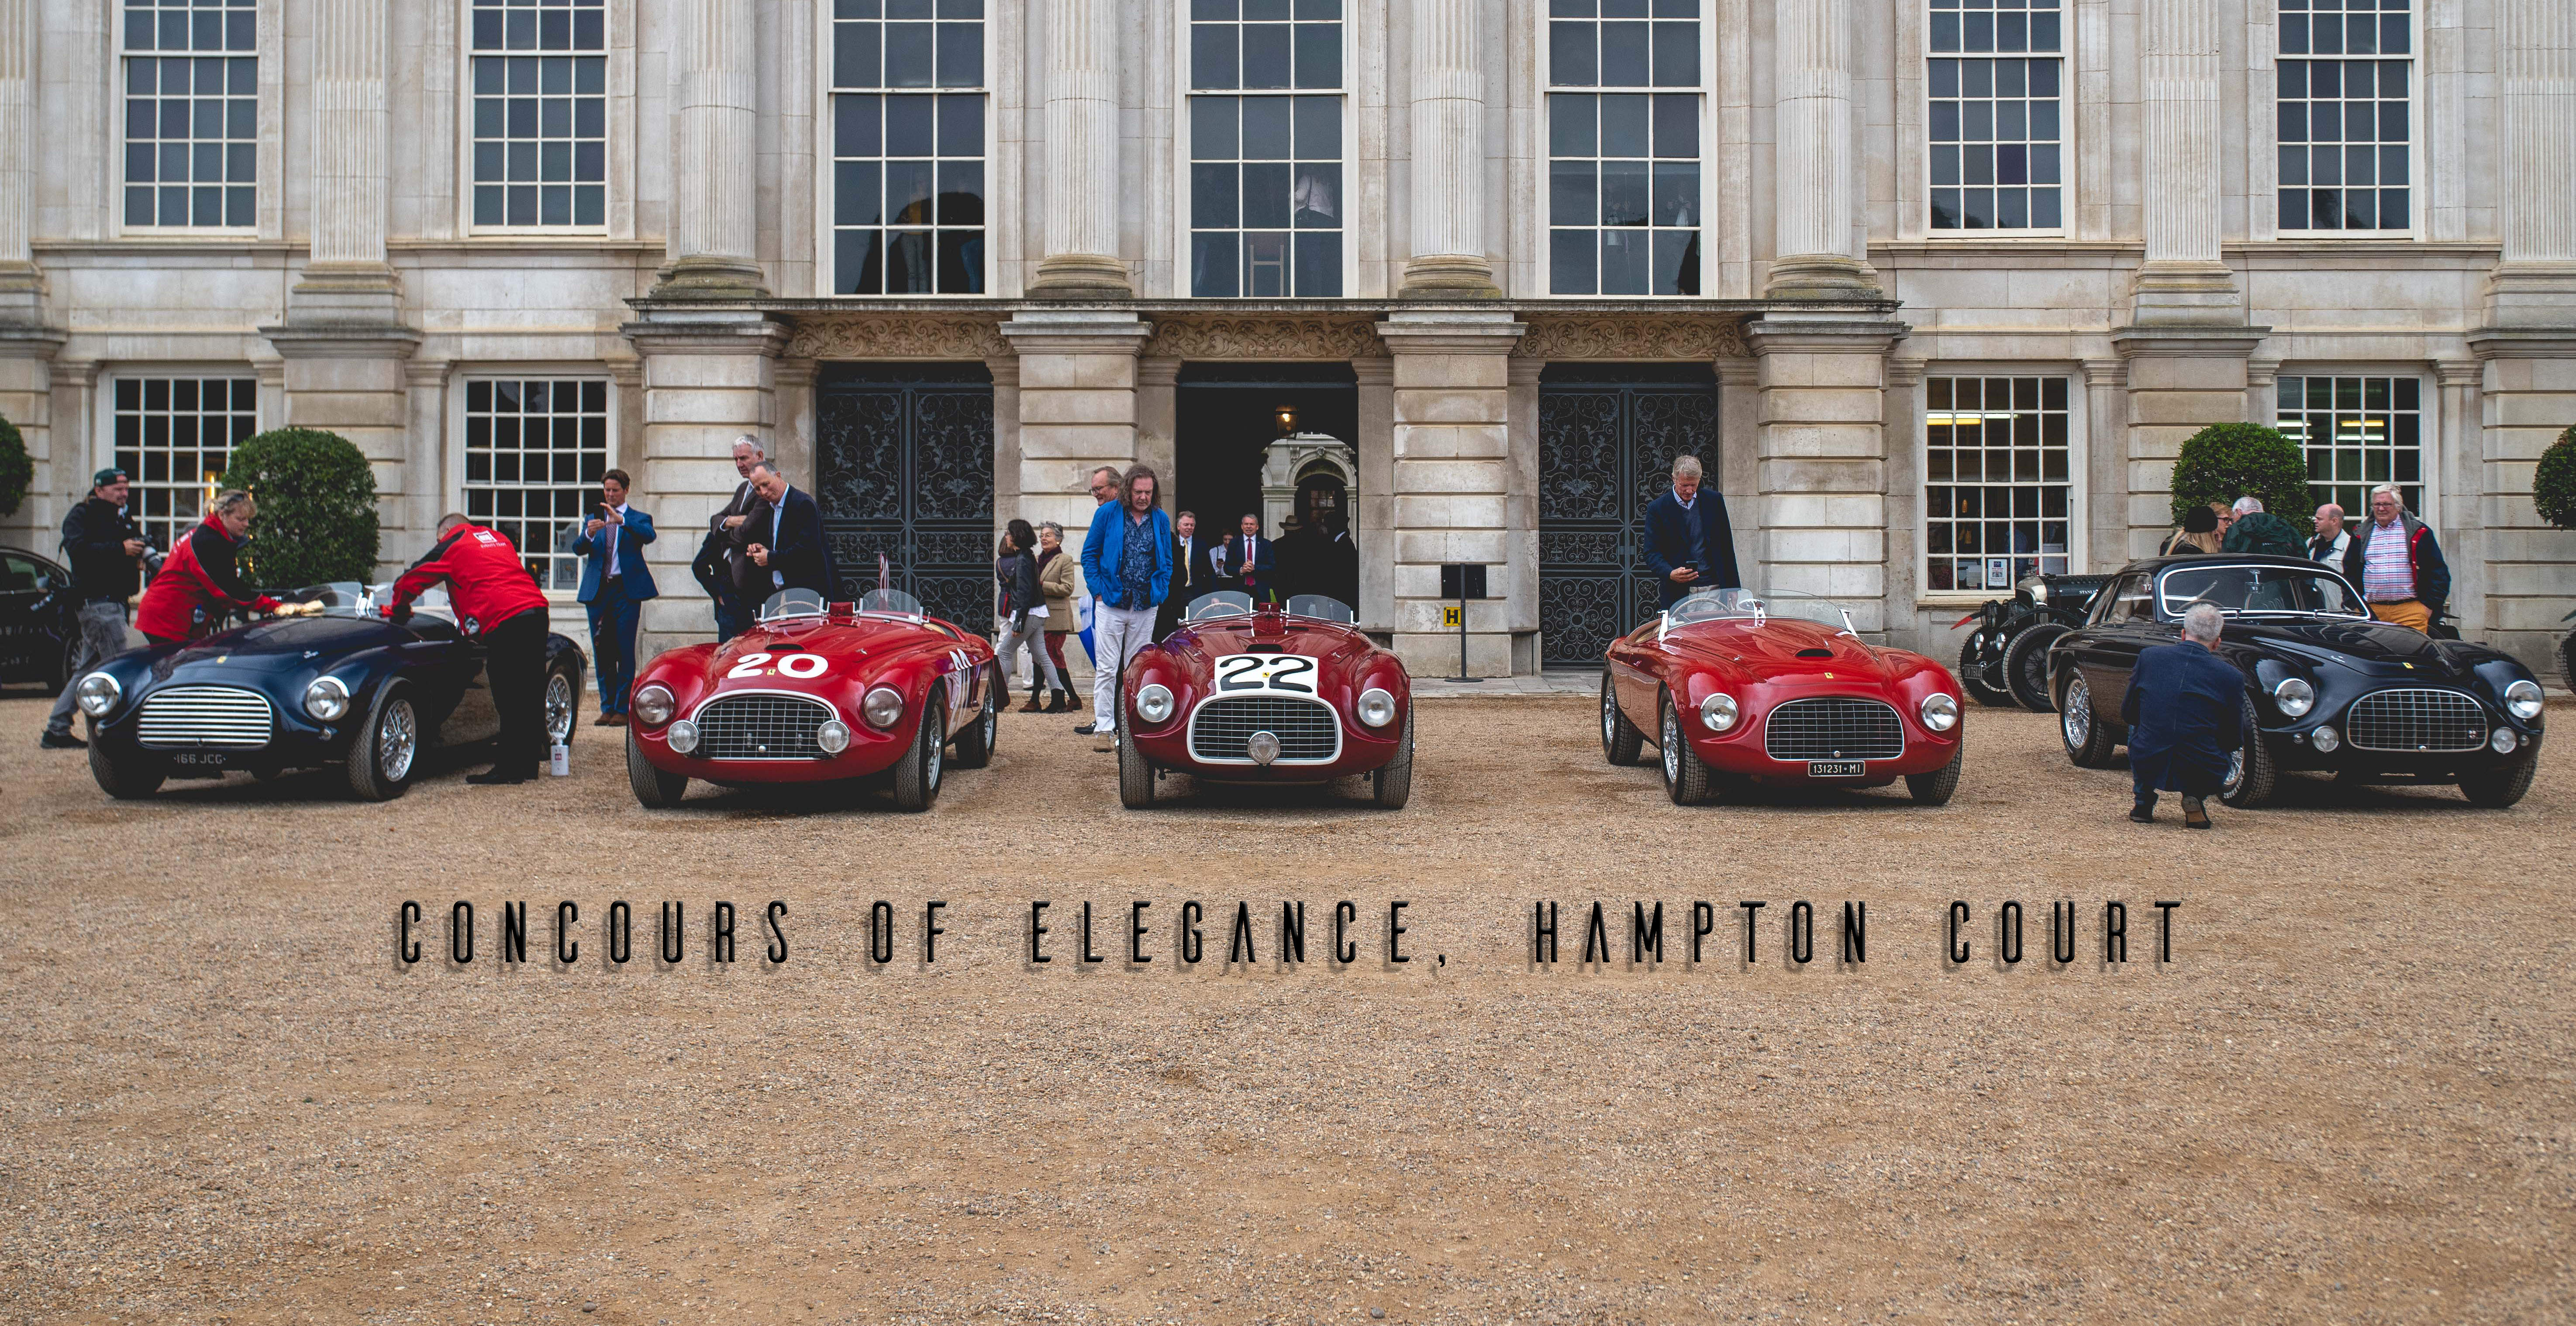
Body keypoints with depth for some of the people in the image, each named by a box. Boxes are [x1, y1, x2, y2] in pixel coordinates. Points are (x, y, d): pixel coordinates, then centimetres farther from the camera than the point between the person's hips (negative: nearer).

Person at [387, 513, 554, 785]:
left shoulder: (451, 546, 9)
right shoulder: (499, 538, 27)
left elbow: (409, 581, 14)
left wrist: (398, 611, 33)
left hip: (505, 623, -7)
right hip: (537, 611, 7)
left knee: (510, 700, -3)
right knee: (530, 693, 12)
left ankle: (510, 769, 1)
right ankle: (528, 763, 19)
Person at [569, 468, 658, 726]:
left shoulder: (638, 519, 7)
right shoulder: (593, 519, 16)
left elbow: (649, 536, -16)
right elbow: (578, 548, 2)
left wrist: (620, 520, -29)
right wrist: (589, 534, -20)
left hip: (626, 591, -4)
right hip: (598, 591, 4)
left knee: (625, 651, -6)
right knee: (602, 653, 5)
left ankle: (622, 709, -3)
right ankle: (607, 708, 12)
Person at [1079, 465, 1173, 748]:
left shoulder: (1161, 519, 7)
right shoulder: (1107, 514, -1)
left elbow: (1166, 562, 15)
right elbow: (1089, 554, 2)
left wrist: (1159, 594, 3)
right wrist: (1099, 592, -5)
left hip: (1146, 608, 3)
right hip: (1111, 604, -3)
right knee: (1106, 668, -4)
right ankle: (1104, 728, -2)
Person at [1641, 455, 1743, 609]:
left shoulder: (1714, 501, 10)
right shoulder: (1657, 508, 2)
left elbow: (1727, 547, 14)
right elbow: (1652, 553, -1)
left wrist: (1734, 589, 9)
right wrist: (1670, 573, -21)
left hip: (1716, 588, 2)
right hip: (1678, 593, -2)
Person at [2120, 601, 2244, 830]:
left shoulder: (2149, 657, -1)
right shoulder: (2231, 676, -5)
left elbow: (2128, 713, 10)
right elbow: (2235, 740, 3)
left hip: (2147, 768, 2)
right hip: (2203, 775, -2)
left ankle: (2143, 802, 22)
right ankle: (2194, 798, 7)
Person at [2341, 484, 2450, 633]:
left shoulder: (2418, 533, 8)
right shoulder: (2361, 536, 14)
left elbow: (2438, 572, 8)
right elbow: (2349, 573, 19)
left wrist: (2430, 605, 0)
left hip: (2410, 611, -2)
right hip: (2370, 612, 2)